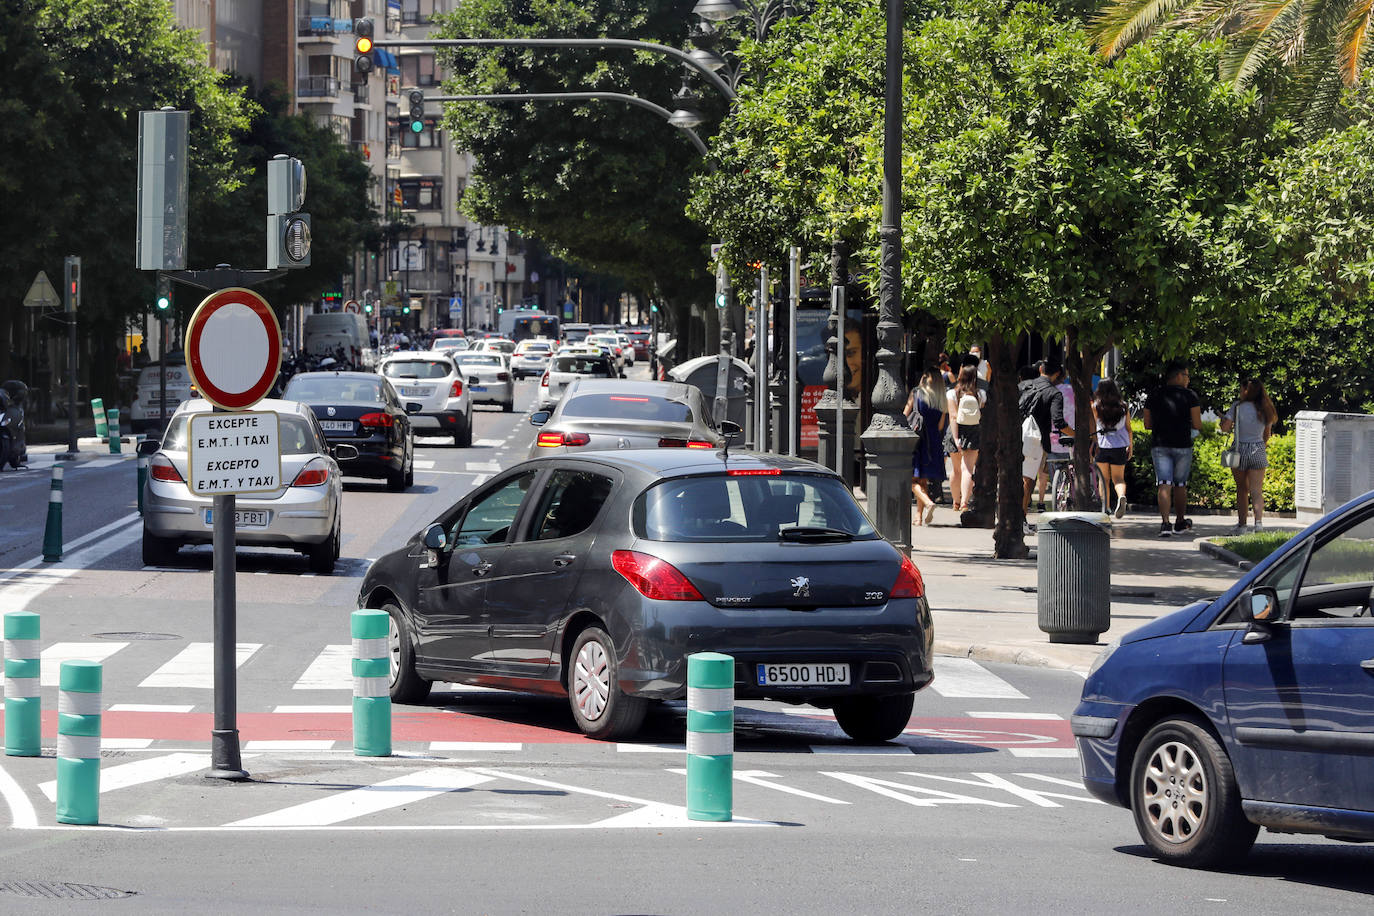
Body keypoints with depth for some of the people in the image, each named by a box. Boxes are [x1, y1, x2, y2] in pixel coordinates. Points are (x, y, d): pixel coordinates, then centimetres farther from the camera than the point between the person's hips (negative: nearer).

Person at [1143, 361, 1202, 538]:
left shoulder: (1154, 396, 6)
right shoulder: (1189, 395, -3)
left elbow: (1147, 424, 9)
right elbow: (1197, 425, -6)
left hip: (1159, 445, 2)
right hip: (1182, 446, -2)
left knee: (1164, 486, -5)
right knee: (1180, 485, 14)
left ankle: (1165, 523, -20)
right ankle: (1180, 522, 27)